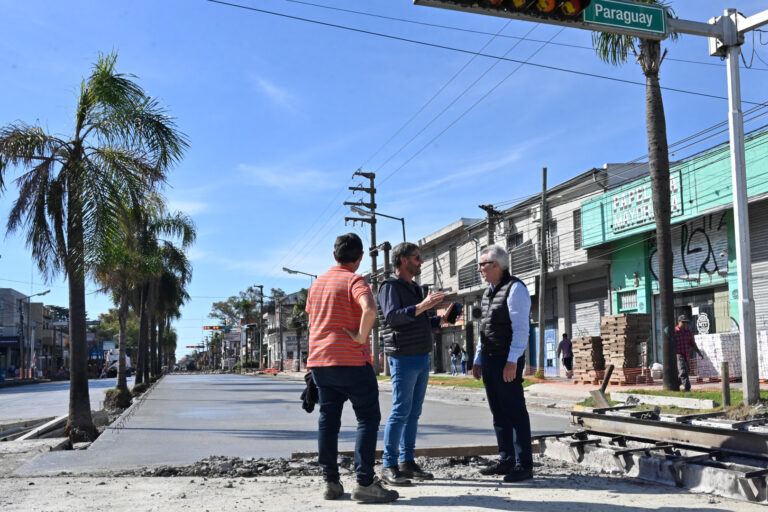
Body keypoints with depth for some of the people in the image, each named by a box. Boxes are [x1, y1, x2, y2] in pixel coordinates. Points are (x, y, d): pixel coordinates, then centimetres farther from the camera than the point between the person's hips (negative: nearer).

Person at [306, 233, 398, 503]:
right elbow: (369, 310, -29)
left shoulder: (317, 283, 15)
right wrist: (361, 336, -17)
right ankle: (365, 483, -6)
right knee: (368, 418, -1)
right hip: (351, 361, -7)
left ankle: (331, 483, 11)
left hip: (319, 361, 7)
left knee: (328, 420, 10)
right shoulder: (355, 281, -10)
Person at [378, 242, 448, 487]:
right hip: (403, 358, -8)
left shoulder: (415, 288, 19)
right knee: (401, 411, -9)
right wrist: (421, 306, -33)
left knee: (414, 412, 8)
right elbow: (392, 317, -24)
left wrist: (442, 319, 11)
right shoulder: (390, 287, -7)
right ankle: (389, 466, -3)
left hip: (422, 358, 8)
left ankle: (407, 462, 14)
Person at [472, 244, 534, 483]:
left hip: (508, 361, -9)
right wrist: (478, 360, 18)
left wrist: (512, 361, -23)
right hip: (489, 360, 9)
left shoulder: (515, 289, -10)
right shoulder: (489, 292, 17)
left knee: (515, 412, -6)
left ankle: (524, 465, -2)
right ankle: (506, 460, 19)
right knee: (499, 413, 11)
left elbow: (521, 328, -17)